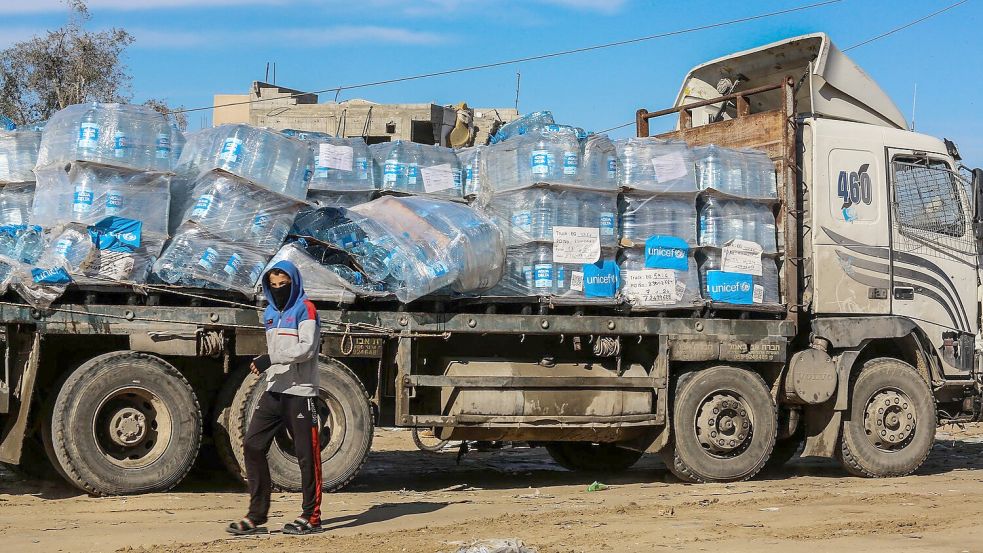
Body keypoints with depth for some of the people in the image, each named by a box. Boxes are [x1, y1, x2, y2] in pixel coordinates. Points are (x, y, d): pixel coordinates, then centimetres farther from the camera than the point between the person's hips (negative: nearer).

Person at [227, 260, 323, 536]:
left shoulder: (305, 309, -7)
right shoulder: (270, 313, 17)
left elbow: (307, 348, -19)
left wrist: (270, 359, -23)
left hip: (300, 392, -7)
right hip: (274, 390, 8)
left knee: (307, 453, -2)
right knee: (253, 445, 0)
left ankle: (311, 517, 8)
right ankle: (256, 515, 6)